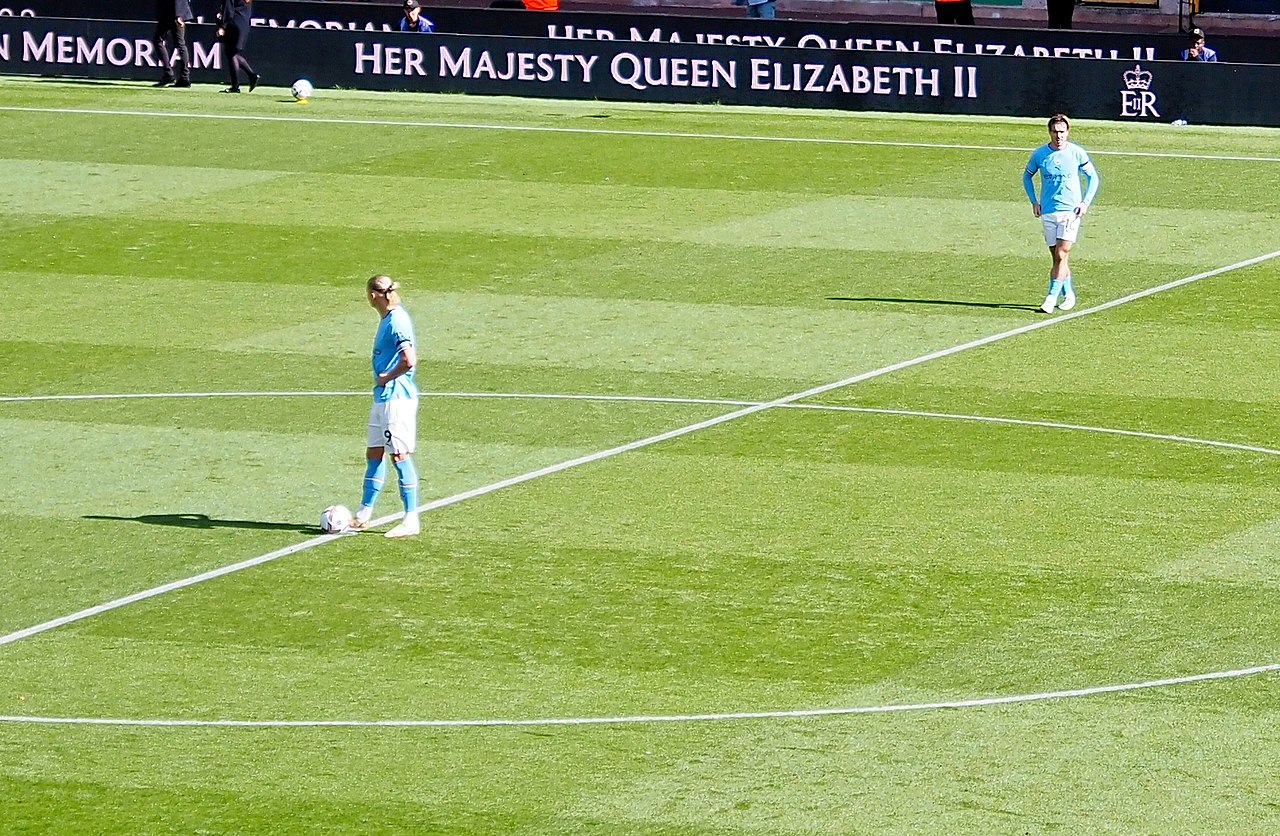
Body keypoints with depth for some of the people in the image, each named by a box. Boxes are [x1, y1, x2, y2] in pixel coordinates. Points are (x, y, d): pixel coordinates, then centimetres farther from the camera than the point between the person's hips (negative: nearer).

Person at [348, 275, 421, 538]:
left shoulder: (397, 321, -18)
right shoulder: (388, 319, 12)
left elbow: (409, 360, -27)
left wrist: (387, 377, -13)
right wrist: (382, 380, 11)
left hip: (396, 398, -10)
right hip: (383, 398, 10)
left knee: (400, 455, -5)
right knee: (374, 454, 15)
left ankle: (411, 521, -1)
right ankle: (364, 514, 24)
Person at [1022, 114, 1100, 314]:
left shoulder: (1077, 153, -4)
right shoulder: (1039, 154, 1)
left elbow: (1093, 177, 8)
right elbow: (1027, 176, 18)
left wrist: (1086, 202, -2)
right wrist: (1034, 201, 8)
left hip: (1070, 211, -3)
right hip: (1048, 212, 3)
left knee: (1061, 255, -12)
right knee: (1057, 257, 7)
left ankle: (1052, 297, -13)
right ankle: (1068, 295, 21)